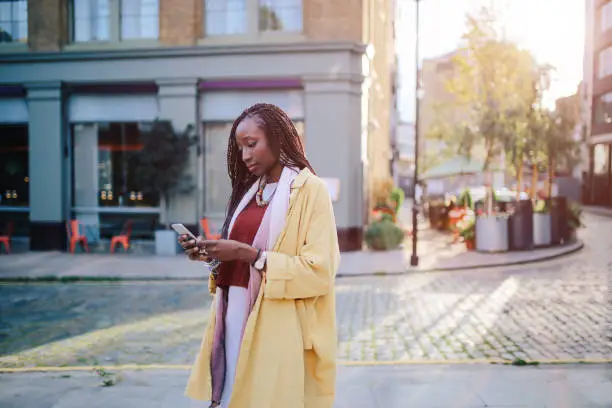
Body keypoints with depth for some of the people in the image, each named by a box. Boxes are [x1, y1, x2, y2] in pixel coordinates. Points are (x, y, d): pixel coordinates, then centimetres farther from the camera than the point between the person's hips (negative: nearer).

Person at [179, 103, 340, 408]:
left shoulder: (311, 190, -6)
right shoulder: (250, 190, 15)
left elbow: (318, 272, -14)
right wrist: (214, 256, 1)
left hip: (276, 326, -6)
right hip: (236, 317, 6)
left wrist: (247, 254, -18)